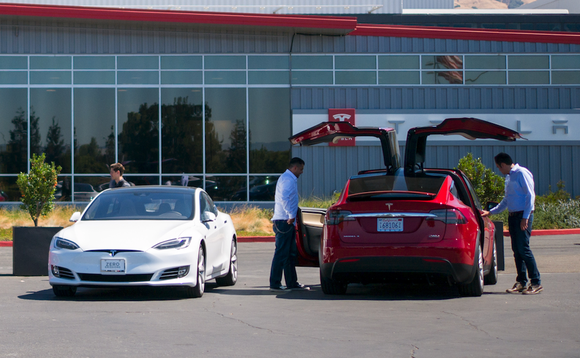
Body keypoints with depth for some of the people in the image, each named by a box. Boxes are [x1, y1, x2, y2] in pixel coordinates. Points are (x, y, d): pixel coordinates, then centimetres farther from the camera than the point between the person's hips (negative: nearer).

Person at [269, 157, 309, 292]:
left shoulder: (288, 178, 22)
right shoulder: (288, 179, -12)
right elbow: (284, 197, -25)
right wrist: (291, 215, -23)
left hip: (288, 222, 11)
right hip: (284, 221, -11)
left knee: (291, 253, 14)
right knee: (281, 253, -9)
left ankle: (292, 282, 20)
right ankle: (275, 284, -8)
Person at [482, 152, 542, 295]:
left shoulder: (522, 173, -8)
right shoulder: (509, 177, 19)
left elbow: (530, 195, -14)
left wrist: (525, 217, -19)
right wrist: (490, 212, 28)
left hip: (523, 215, -9)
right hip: (513, 216, 9)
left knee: (523, 248, -12)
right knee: (516, 250, 6)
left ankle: (536, 282, -10)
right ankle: (521, 282, 10)